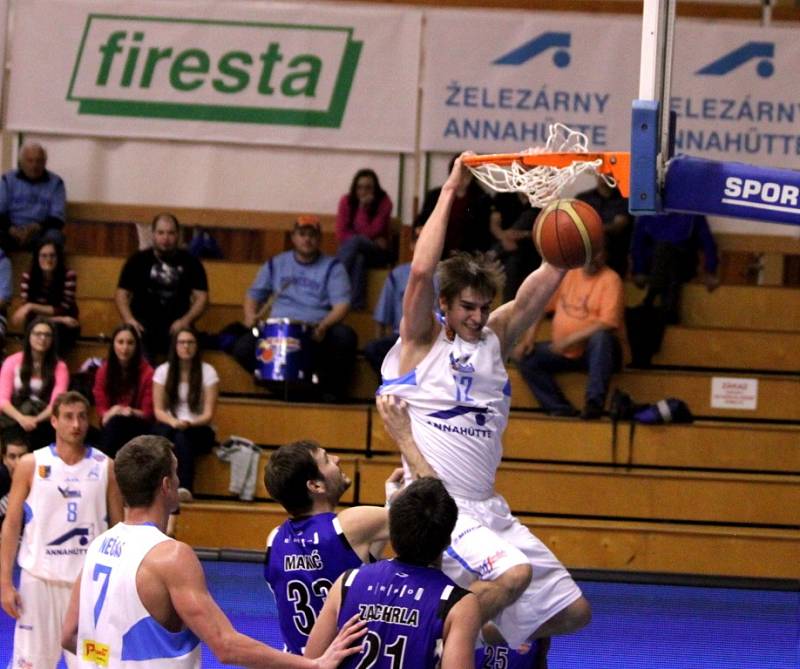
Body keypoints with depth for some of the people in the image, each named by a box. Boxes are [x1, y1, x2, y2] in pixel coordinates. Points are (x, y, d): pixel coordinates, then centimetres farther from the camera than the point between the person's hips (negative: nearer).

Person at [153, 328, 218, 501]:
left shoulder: (208, 372, 0)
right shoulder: (163, 371, 6)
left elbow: (208, 415, -4)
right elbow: (158, 410, 1)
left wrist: (189, 423, -24)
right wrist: (173, 422, -21)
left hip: (199, 430, -1)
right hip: (169, 426, 1)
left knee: (182, 436, -37)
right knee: (163, 432, -36)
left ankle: (185, 488, -50)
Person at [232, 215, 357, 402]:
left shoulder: (332, 267, 6)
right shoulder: (276, 264, 16)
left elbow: (342, 305, -5)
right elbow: (254, 294, 23)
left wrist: (324, 325, -25)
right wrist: (250, 315, 0)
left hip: (317, 335, -2)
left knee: (345, 336, -34)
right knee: (243, 348, -25)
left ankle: (332, 390, -16)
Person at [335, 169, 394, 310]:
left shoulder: (384, 203, -12)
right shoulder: (347, 201, -5)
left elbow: (368, 232, -19)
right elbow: (341, 235, -7)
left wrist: (363, 207, -25)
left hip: (377, 252, -2)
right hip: (356, 250, 2)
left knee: (354, 241, -34)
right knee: (358, 259, -36)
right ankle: (356, 304, -37)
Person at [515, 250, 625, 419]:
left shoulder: (610, 279, -9)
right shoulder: (567, 273, 9)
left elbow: (608, 323, -19)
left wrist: (570, 339, -22)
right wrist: (529, 337, 0)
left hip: (597, 349, -6)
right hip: (563, 353, 6)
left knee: (601, 336, -37)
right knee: (525, 358, -11)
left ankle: (595, 402, -39)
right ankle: (560, 407, -17)